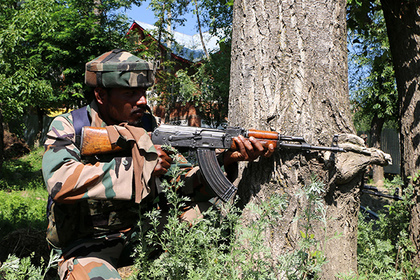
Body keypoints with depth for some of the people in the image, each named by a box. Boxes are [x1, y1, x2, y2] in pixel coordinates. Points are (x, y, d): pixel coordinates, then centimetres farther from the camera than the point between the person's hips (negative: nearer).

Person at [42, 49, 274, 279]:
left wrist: (228, 159, -18)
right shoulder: (68, 127, -8)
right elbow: (60, 182, -26)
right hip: (86, 248, -5)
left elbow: (181, 179, 0)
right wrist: (139, 165, -25)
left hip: (140, 238, 5)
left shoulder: (148, 127, 3)